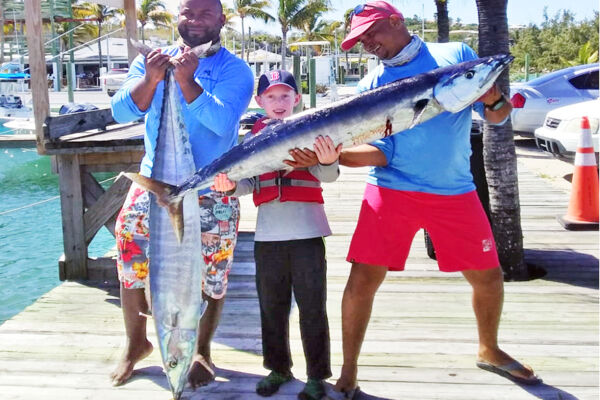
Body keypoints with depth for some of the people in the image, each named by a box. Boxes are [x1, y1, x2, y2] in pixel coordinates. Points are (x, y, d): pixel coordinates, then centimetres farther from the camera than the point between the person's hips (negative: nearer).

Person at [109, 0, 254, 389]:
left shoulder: (235, 70, -4)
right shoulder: (151, 61, 5)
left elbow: (223, 122, -20)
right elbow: (122, 112, -8)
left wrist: (188, 82, -30)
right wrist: (150, 79, -25)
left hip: (212, 193, -2)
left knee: (211, 278, 6)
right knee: (130, 266, 6)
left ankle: (202, 352, 29)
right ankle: (136, 343, 31)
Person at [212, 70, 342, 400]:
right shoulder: (255, 135, 8)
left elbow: (327, 176, -12)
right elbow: (250, 181, 5)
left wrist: (328, 161, -34)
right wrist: (231, 186, -16)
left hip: (307, 231, -3)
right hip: (267, 233, 3)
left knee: (312, 306, 2)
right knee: (271, 305, 14)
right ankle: (278, 368, 32)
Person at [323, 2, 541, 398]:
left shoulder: (456, 55, 5)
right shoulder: (371, 84, 4)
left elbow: (498, 116, 5)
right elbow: (379, 153, -3)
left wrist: (493, 100, -19)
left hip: (455, 191, 1)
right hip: (392, 191, 0)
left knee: (488, 276, 9)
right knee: (362, 279, -8)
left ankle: (489, 350, 38)